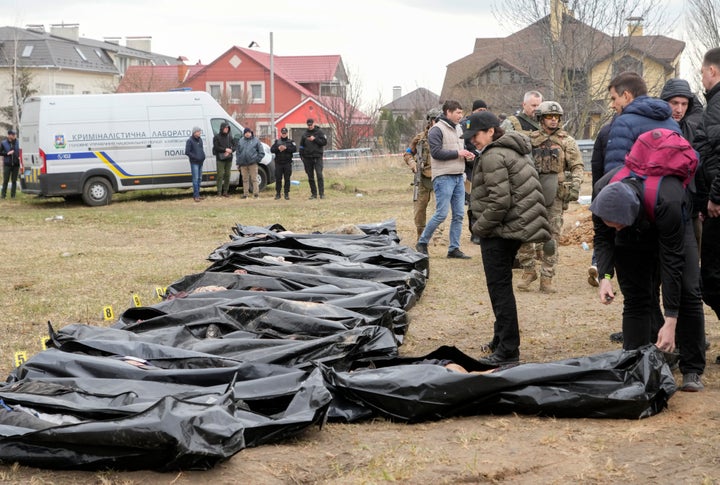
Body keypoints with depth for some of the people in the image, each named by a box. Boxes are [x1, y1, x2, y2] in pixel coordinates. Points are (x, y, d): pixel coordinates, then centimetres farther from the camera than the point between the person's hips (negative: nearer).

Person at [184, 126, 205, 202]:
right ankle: (196, 196, -9)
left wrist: (203, 156, 7)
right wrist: (195, 157, -17)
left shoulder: (200, 139, 13)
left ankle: (197, 195, 18)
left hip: (200, 162, 8)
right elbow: (187, 152, -12)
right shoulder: (190, 141, -10)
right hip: (194, 162, -8)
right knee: (195, 179, -10)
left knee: (199, 179, 11)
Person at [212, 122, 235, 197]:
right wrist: (225, 149, -17)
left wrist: (230, 151, -10)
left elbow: (234, 146, 9)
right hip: (220, 159, -4)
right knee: (220, 175, -7)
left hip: (229, 159, 4)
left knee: (227, 175, 4)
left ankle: (225, 192, 10)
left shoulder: (230, 136, 11)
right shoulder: (217, 137, 0)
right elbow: (216, 147, -9)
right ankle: (219, 192, -5)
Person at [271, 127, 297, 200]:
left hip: (287, 163, -1)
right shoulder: (277, 141, 12)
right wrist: (278, 148, -14)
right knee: (278, 179, 1)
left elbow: (295, 149, -7)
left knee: (287, 179, 0)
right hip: (278, 163, 1)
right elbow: (272, 149, 3)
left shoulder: (290, 141, 7)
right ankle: (277, 193, 8)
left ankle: (287, 194, 5)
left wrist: (286, 148, -18)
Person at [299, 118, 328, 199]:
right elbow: (301, 146, 15)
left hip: (317, 157, -4)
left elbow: (324, 142, -5)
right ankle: (313, 193, 11)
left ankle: (321, 193, -13)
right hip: (307, 158, 4)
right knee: (310, 177, 5)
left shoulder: (319, 132, 3)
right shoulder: (305, 134, 12)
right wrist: (302, 156, 5)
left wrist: (315, 139, -13)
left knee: (319, 175, -13)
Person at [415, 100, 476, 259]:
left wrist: (467, 154, 6)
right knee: (441, 213, -8)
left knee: (458, 215, 6)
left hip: (458, 177, 8)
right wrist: (458, 153, -15)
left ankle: (454, 248, 12)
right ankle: (422, 242, 7)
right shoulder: (437, 130, -10)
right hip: (443, 177, -8)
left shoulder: (458, 129, 16)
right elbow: (436, 152, -18)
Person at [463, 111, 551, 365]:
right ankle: (502, 341, 28)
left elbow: (499, 201, -24)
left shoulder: (493, 156, -16)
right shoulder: (516, 151, 16)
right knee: (501, 286, 19)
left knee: (499, 288, -4)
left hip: (499, 231, -10)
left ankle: (508, 350, -1)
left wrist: (480, 227, -12)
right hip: (516, 227, 10)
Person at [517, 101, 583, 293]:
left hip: (555, 194, -2)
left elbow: (577, 166, 2)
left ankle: (546, 278, 5)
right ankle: (528, 270, 11)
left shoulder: (567, 141, 5)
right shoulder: (531, 139, 12)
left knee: (551, 237, -1)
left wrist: (575, 184, -13)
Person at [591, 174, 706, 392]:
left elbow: (672, 261, -40)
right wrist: (605, 276, -35)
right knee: (635, 299, -7)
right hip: (632, 236, 3)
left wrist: (670, 322, -40)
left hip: (673, 229, -2)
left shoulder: (666, 203, -45)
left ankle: (692, 371, -4)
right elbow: (602, 238, -17)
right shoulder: (603, 194, -34)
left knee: (688, 293, -13)